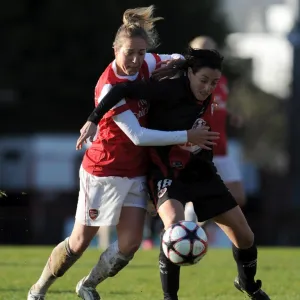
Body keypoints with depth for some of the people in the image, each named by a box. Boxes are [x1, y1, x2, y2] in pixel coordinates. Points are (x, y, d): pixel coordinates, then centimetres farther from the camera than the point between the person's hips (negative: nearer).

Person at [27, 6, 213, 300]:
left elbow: (174, 60, 17)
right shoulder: (109, 87, -25)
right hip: (104, 171, -6)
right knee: (80, 241, 1)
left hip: (135, 173, 6)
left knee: (130, 243, -1)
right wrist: (186, 136, -25)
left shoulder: (144, 66, -6)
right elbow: (138, 136, -26)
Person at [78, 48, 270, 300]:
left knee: (244, 234, 7)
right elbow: (123, 90, -27)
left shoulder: (208, 100, 0)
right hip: (168, 173, -6)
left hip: (202, 173, 6)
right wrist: (94, 120, -30)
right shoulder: (171, 90, -21)